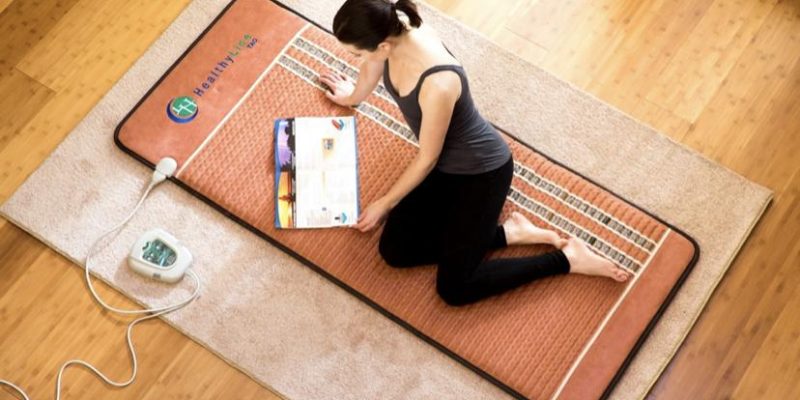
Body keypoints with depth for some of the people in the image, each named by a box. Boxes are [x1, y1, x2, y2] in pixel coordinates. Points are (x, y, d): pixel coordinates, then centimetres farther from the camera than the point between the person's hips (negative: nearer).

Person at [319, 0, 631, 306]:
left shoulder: (438, 85, -39)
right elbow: (371, 69, 9)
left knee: (454, 289, -8)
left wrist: (384, 204, -8)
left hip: (482, 170, -8)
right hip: (446, 164, 8)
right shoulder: (392, 31, -17)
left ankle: (567, 258, 6)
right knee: (394, 251, -1)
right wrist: (353, 96, 31)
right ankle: (509, 233, 9)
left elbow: (427, 160, -23)